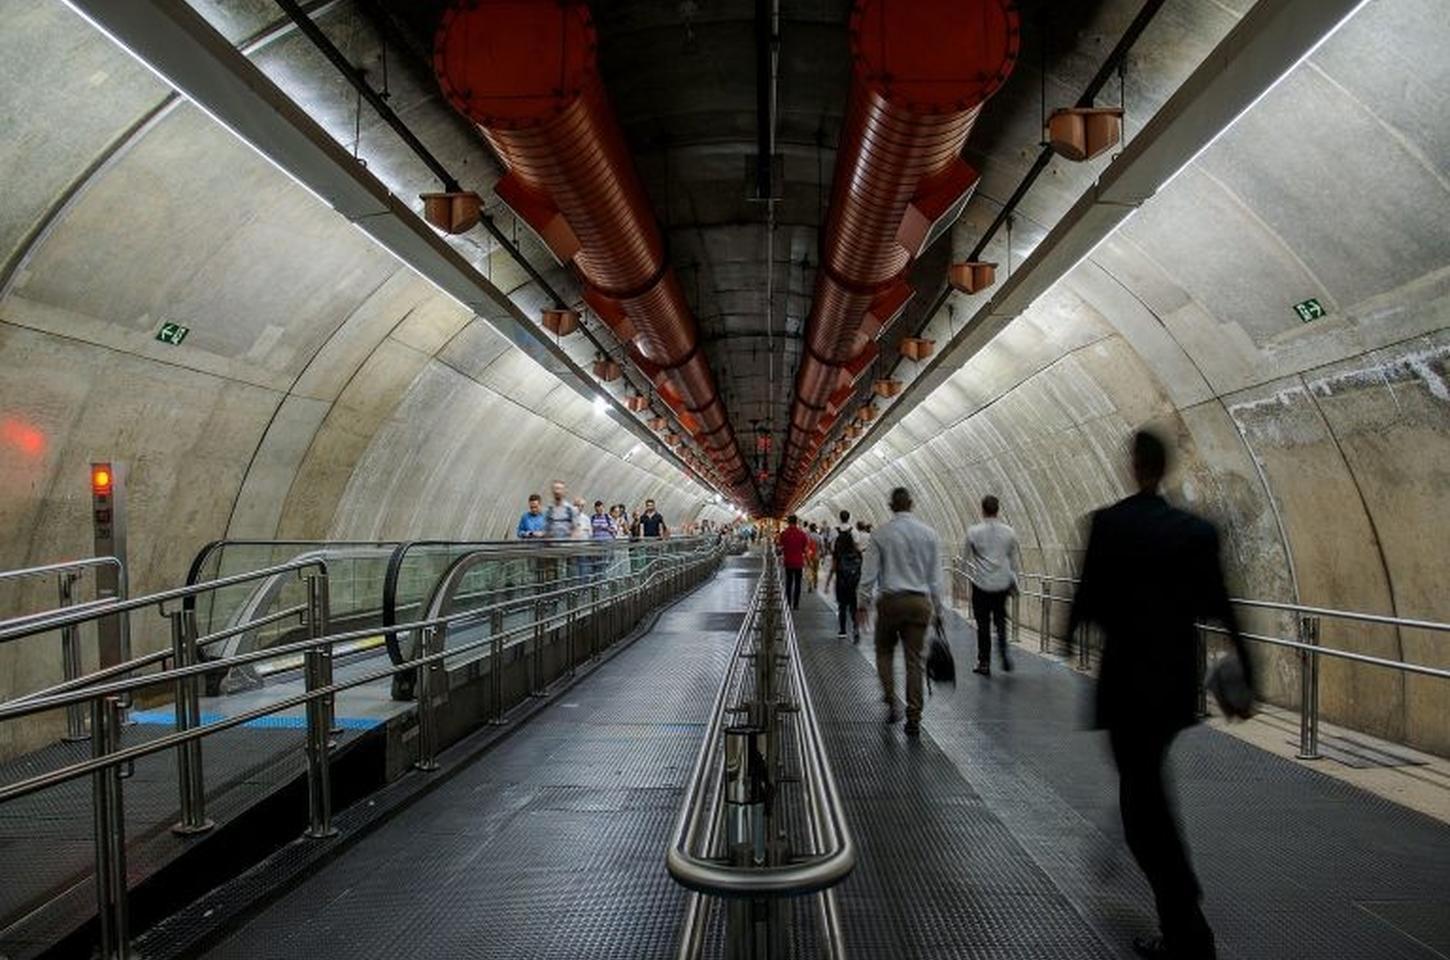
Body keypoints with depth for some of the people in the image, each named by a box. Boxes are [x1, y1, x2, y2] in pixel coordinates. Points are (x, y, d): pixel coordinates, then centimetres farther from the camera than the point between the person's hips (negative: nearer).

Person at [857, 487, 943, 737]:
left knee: (884, 651, 18)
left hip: (890, 601, -2)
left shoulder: (881, 534, -4)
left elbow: (869, 573, -3)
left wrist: (863, 604, 5)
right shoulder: (928, 533, 3)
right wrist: (937, 610, 12)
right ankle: (913, 718, 5)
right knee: (914, 659, 5)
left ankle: (890, 700, 5)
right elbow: (935, 576, 6)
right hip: (919, 602, 2)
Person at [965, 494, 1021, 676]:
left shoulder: (974, 531, -9)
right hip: (1002, 584, 2)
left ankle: (984, 663, 10)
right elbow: (1015, 560, 5)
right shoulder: (1009, 532, -2)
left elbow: (966, 555, 4)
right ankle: (1003, 652, 2)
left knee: (983, 624, 6)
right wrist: (1014, 582, 15)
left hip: (981, 584, -2)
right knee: (1000, 620, 18)